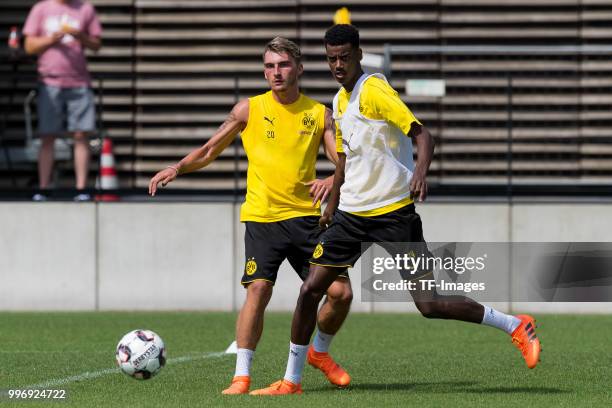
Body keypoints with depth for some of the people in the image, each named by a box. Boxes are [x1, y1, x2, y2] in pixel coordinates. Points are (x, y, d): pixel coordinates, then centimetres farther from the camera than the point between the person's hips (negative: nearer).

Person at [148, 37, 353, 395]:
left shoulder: (319, 113, 7)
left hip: (306, 216, 2)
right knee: (258, 290, -16)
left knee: (341, 291, -3)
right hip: (262, 217, -2)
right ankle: (242, 376, -9)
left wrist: (334, 180, -20)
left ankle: (320, 352, 24)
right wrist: (177, 168, -4)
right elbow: (209, 151, 13)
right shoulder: (249, 110, 5)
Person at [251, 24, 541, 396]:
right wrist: (331, 207, 30)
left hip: (393, 213, -7)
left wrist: (421, 170, -42)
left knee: (429, 304, -10)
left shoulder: (375, 91, -13)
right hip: (351, 213, 7)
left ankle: (516, 327, 5)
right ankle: (291, 381, 9)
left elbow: (422, 135, -23)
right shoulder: (341, 100, 13)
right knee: (311, 289, -1)